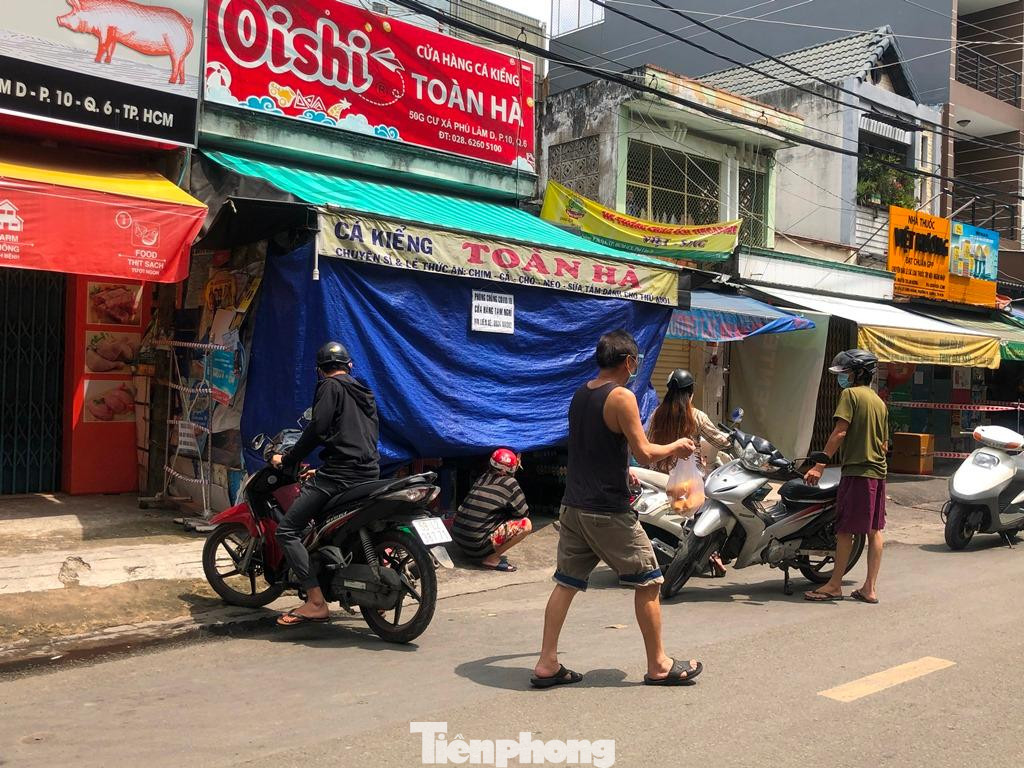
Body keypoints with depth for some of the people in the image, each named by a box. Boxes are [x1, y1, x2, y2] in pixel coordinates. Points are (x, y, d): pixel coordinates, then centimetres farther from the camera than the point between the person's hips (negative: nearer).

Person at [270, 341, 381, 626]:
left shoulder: (330, 387, 1)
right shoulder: (365, 392, 24)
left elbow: (317, 428, -11)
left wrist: (288, 460, -2)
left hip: (340, 471, -9)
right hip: (370, 472, 9)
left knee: (287, 530, -9)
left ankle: (316, 602, -18)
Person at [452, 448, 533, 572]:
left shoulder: (482, 478, 11)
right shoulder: (509, 483, -8)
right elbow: (523, 512, -1)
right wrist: (510, 511, 16)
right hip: (476, 545, -8)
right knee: (526, 524, -4)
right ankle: (491, 559, -4)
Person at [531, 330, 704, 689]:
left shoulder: (580, 394, 11)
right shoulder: (621, 397, -14)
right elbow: (645, 453, -16)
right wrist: (676, 447, 3)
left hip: (573, 506, 8)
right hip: (608, 511, -8)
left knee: (566, 582, 10)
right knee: (647, 581, 6)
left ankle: (547, 664, 11)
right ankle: (658, 665, 16)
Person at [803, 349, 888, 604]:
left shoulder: (850, 394, -8)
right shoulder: (879, 401, 16)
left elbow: (840, 432, -17)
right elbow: (885, 445, 18)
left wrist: (820, 465, -16)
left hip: (856, 471, -8)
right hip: (878, 471, 8)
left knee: (845, 529, -1)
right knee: (874, 530, 9)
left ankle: (835, 585, 6)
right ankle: (869, 588, 12)